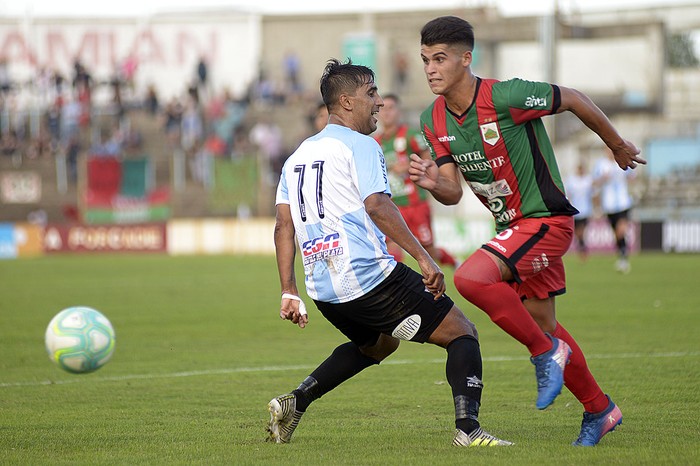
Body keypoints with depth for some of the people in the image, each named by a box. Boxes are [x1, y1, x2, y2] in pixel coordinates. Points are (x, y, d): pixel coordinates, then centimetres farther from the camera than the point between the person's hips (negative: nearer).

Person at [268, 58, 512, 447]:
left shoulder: (297, 156, 19)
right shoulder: (360, 145, -4)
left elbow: (284, 226, 15)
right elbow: (378, 206, -18)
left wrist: (289, 292, 16)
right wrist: (423, 257, -22)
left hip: (325, 291, 8)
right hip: (370, 278, -8)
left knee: (378, 344, 34)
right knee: (462, 332, 0)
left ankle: (294, 403, 19)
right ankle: (468, 429, -19)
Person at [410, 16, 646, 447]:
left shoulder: (505, 97, -23)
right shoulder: (433, 120, -1)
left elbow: (573, 100, -9)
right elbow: (454, 192, 0)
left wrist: (618, 146, 5)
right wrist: (433, 184, -25)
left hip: (546, 220, -8)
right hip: (512, 226, 8)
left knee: (471, 278, -28)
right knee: (543, 325, 16)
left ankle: (546, 352, -10)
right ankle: (599, 410, 34)